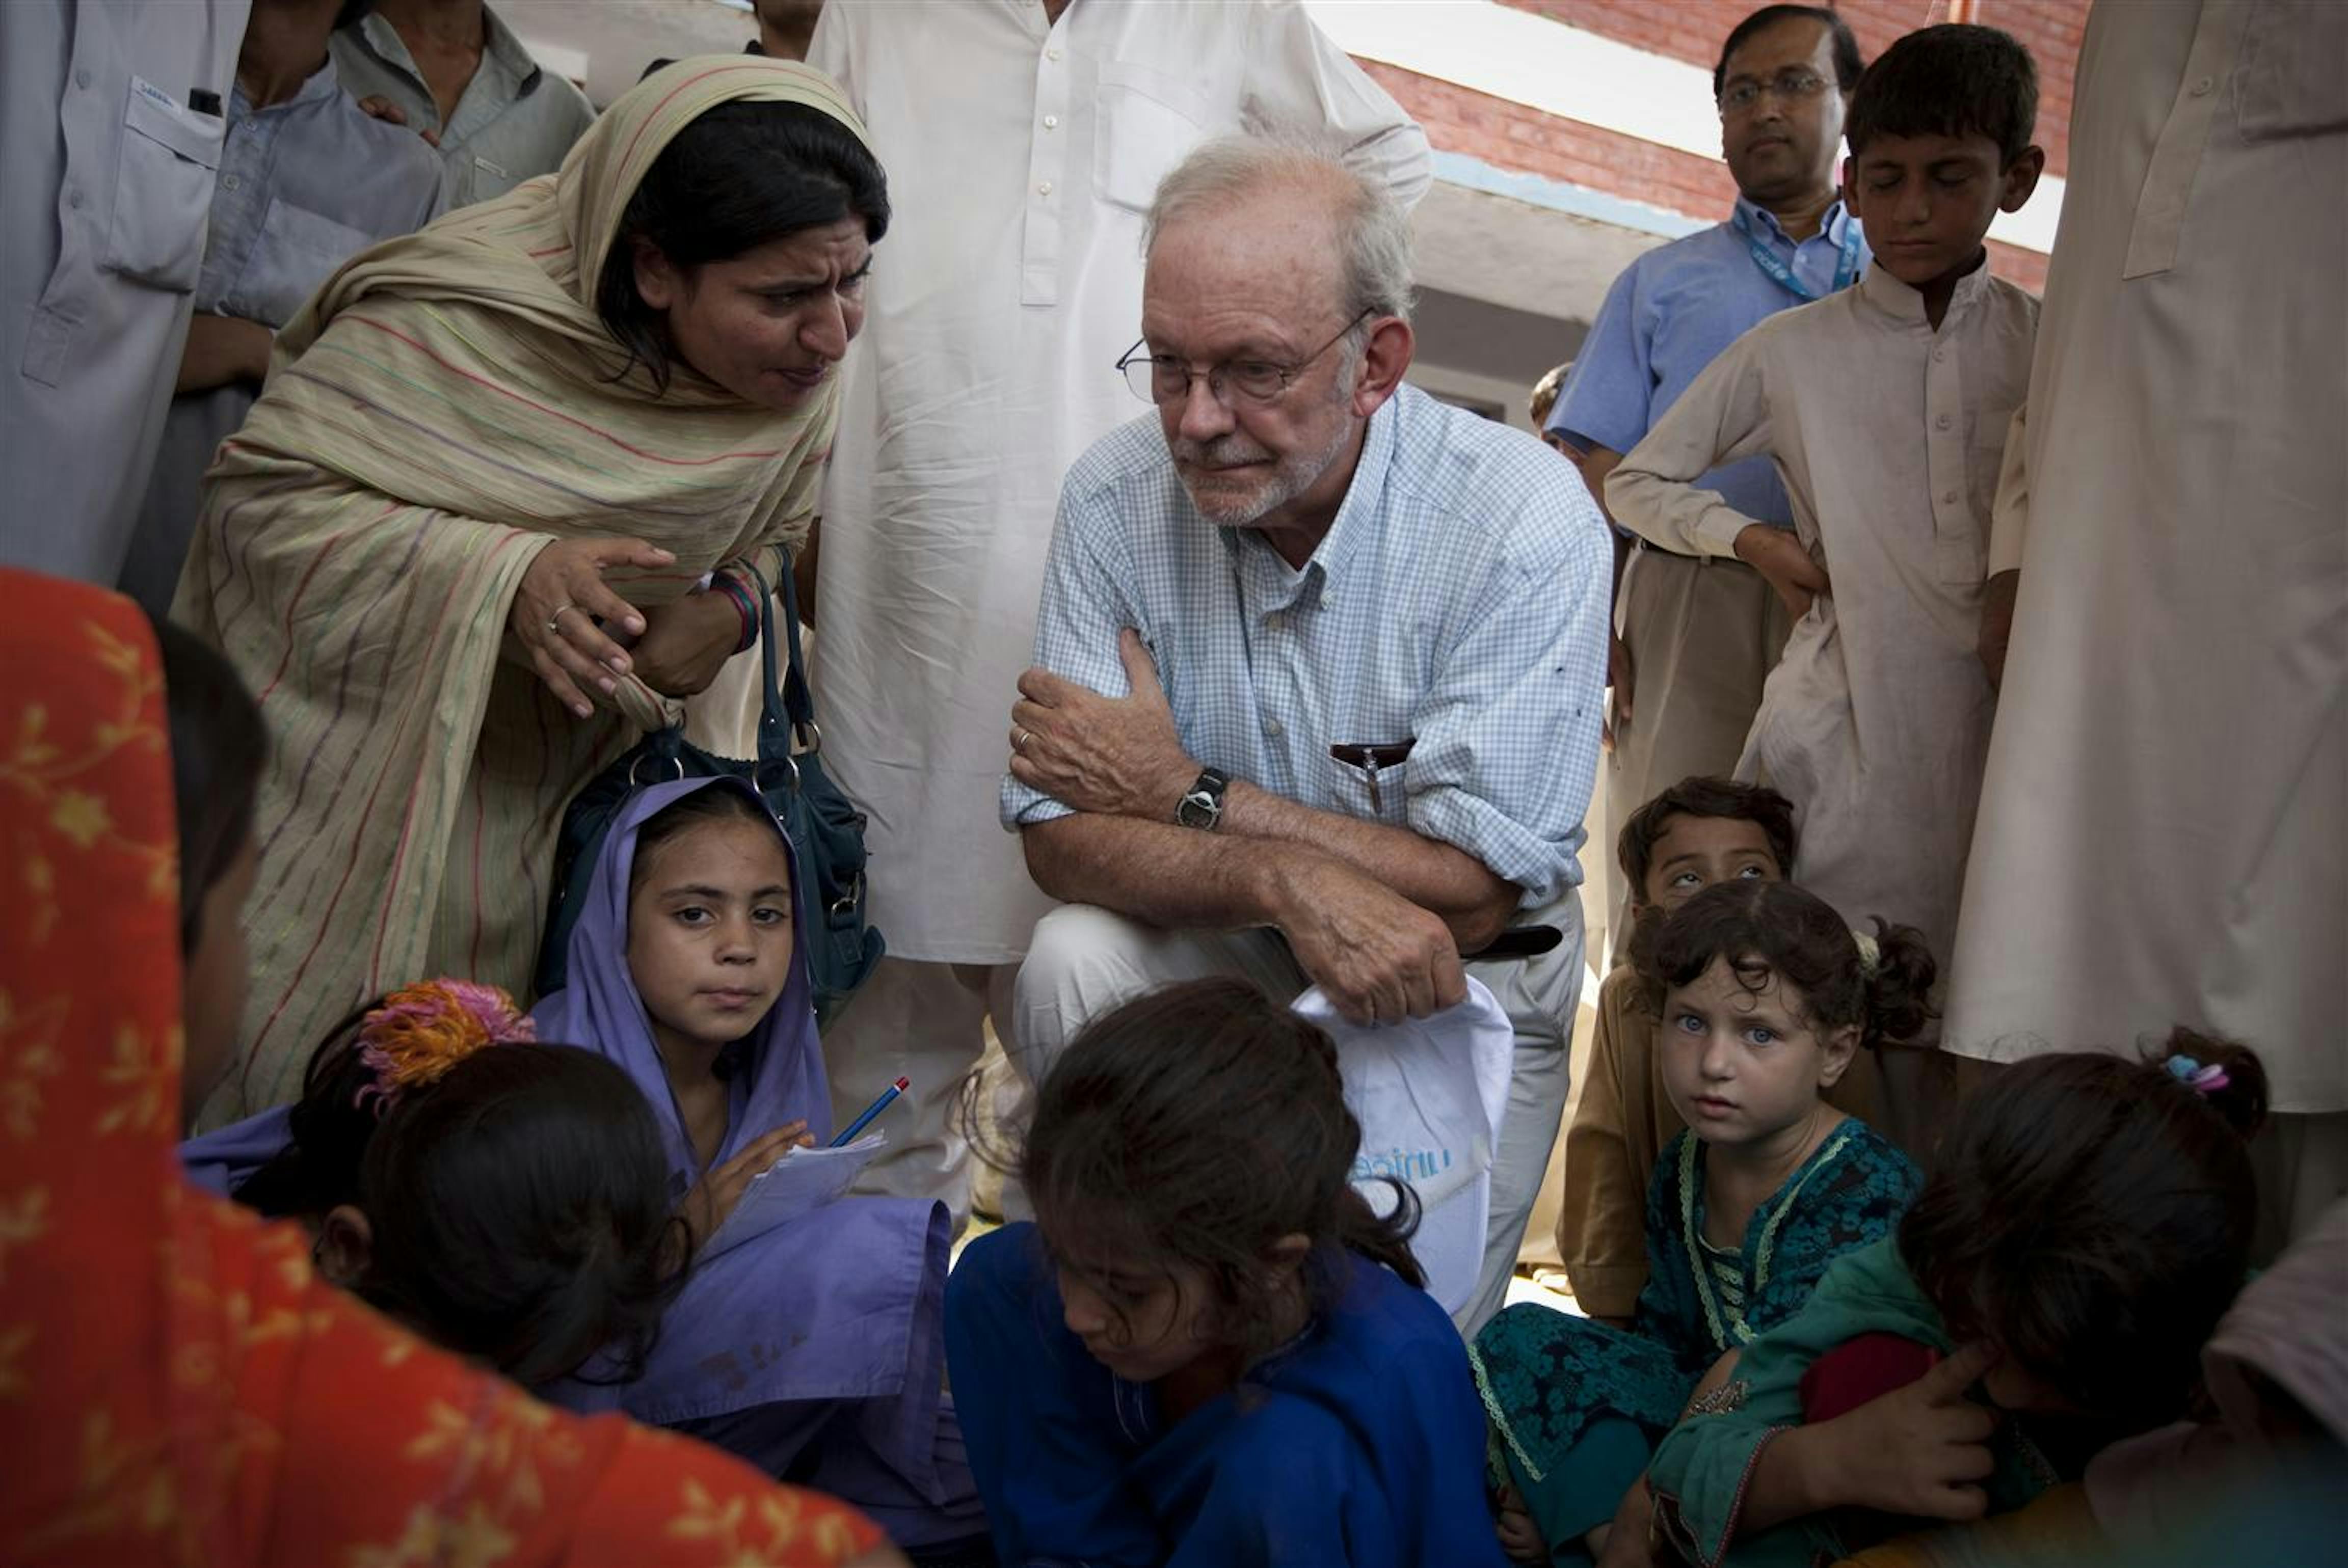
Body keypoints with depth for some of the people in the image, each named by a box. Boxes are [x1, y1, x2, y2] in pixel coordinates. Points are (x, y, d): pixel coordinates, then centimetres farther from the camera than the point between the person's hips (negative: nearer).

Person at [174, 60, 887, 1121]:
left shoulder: (802, 374, -9)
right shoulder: (463, 313, -24)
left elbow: (772, 535, 9)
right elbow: (260, 495, -21)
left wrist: (731, 610, -16)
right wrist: (506, 572, -35)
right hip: (350, 769, -4)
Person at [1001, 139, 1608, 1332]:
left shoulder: (1523, 521, -22)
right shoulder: (1116, 498, -12)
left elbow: (1474, 895, -24)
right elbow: (1059, 832, -15)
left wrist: (1187, 792, -20)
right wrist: (1288, 879, -34)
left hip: (1457, 985, -2)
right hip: (1219, 957, 3)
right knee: (1073, 962, -28)